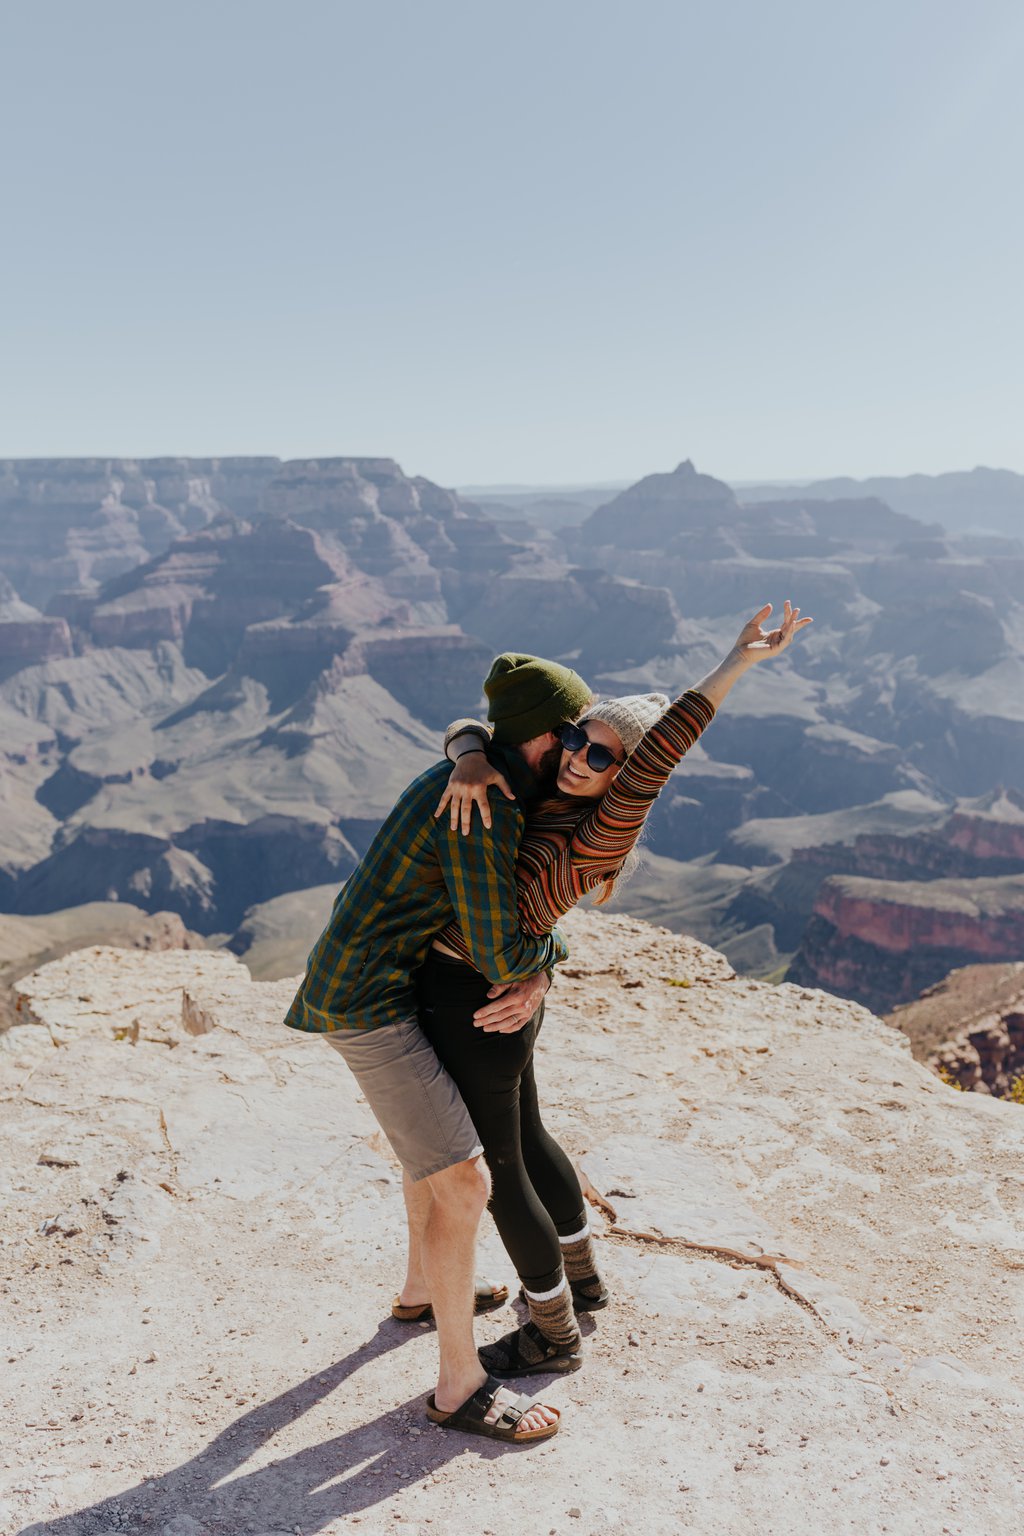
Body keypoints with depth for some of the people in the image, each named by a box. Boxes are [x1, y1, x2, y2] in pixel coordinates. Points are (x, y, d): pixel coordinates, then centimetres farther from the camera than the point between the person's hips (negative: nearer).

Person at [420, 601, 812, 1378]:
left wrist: (738, 662, -35)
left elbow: (656, 755, -34)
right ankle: (582, 1278, 48)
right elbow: (468, 728, 2)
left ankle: (554, 1336, 30)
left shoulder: (604, 837, -21)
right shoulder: (541, 789, 1)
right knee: (526, 1138, 26)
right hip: (498, 999, 9)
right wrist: (471, 762, -21)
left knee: (496, 1173, 10)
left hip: (472, 1013, -9)